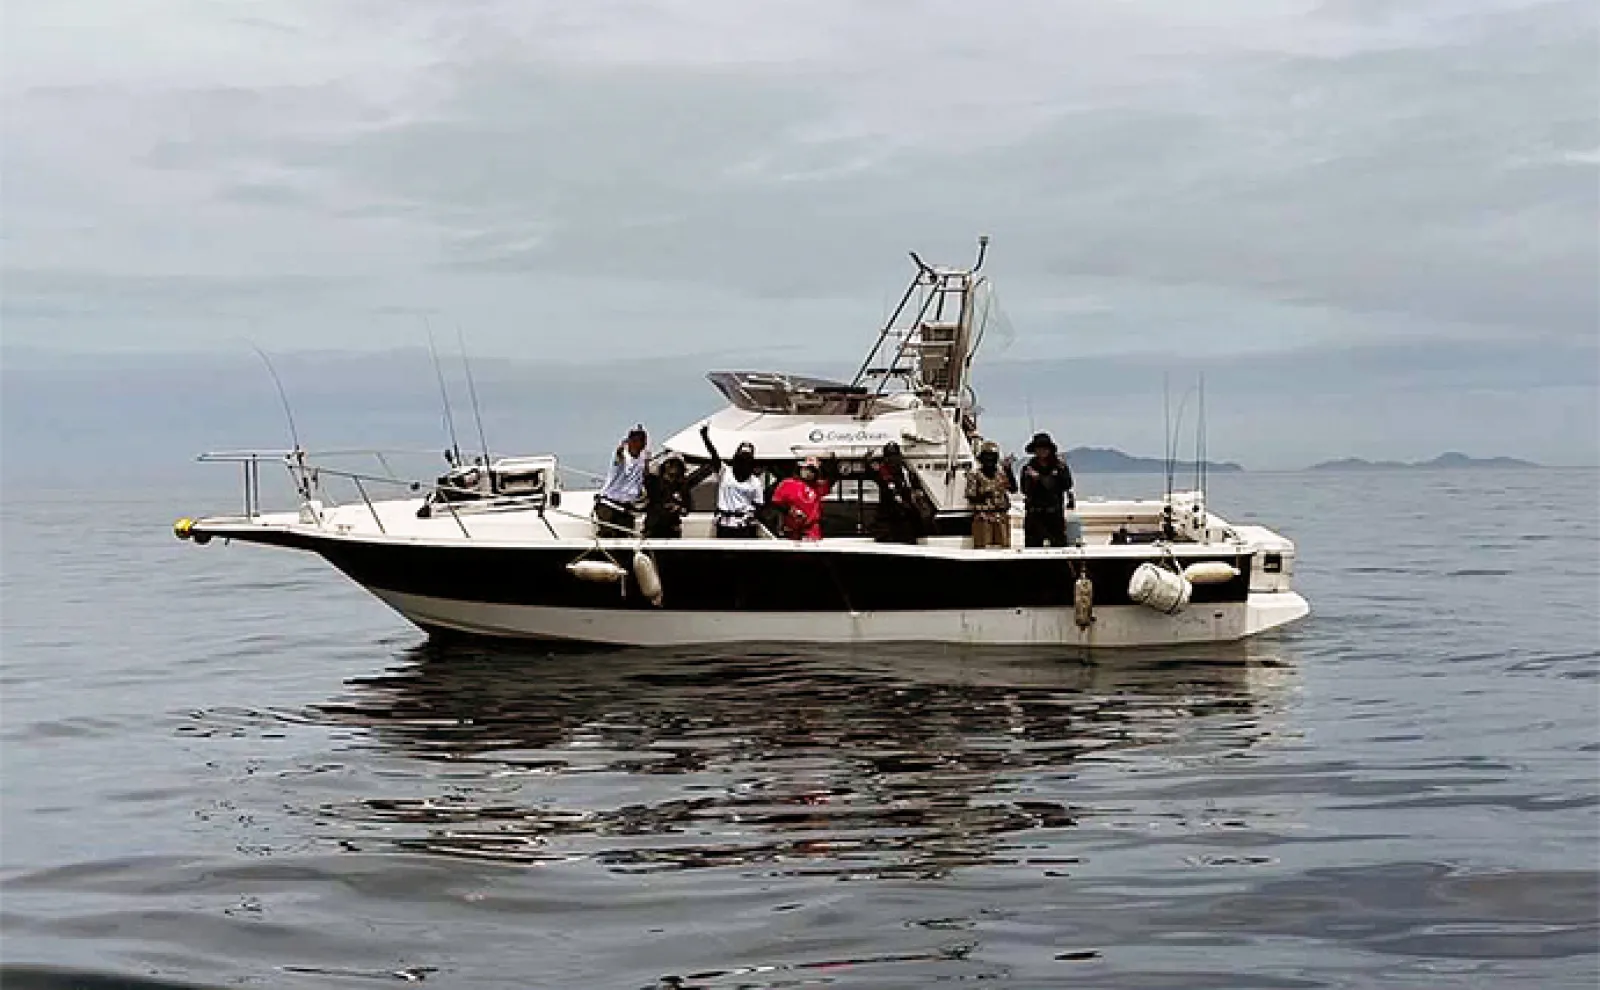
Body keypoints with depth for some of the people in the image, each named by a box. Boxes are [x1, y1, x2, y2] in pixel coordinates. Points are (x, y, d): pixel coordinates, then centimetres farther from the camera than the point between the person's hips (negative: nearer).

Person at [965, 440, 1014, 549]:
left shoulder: (1002, 473, 12)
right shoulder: (974, 474, 4)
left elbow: (1013, 488, -3)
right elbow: (971, 497, 0)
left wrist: (1009, 470, -11)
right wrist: (983, 495, -17)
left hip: (1002, 517, 3)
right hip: (982, 517, -3)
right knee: (981, 548, -8)